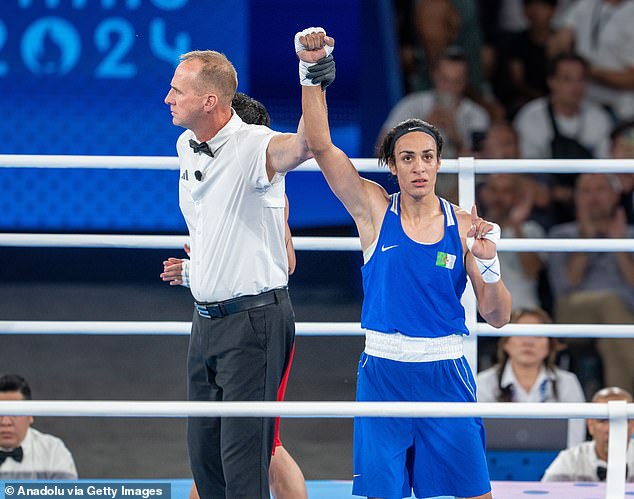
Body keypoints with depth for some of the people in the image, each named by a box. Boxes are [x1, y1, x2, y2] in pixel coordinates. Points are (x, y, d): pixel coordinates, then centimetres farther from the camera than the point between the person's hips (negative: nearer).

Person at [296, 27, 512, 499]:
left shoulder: (464, 225, 1)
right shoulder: (375, 209, 0)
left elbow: (498, 317, 1)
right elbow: (320, 145, -10)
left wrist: (488, 263, -17)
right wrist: (312, 69, -20)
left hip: (445, 372, 0)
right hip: (383, 371, 0)